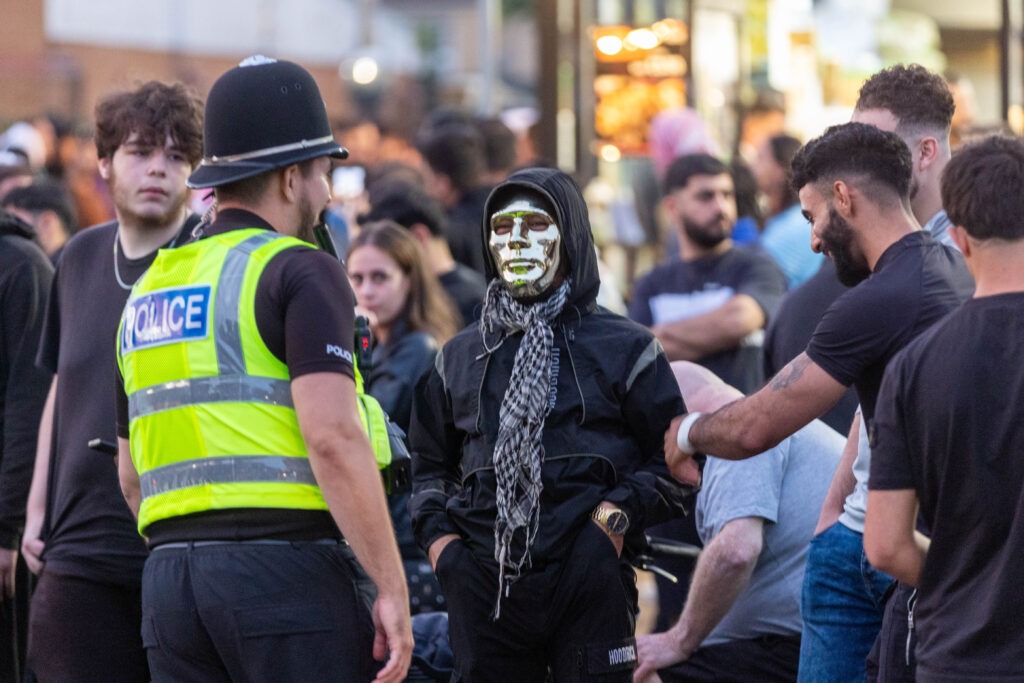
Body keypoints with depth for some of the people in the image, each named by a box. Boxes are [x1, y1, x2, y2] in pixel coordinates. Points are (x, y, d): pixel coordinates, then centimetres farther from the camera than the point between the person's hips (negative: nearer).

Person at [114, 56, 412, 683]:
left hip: (171, 580, 7)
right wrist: (392, 587, -15)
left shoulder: (151, 286, 19)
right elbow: (333, 437, -17)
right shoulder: (300, 271, -5)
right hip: (286, 569, -7)